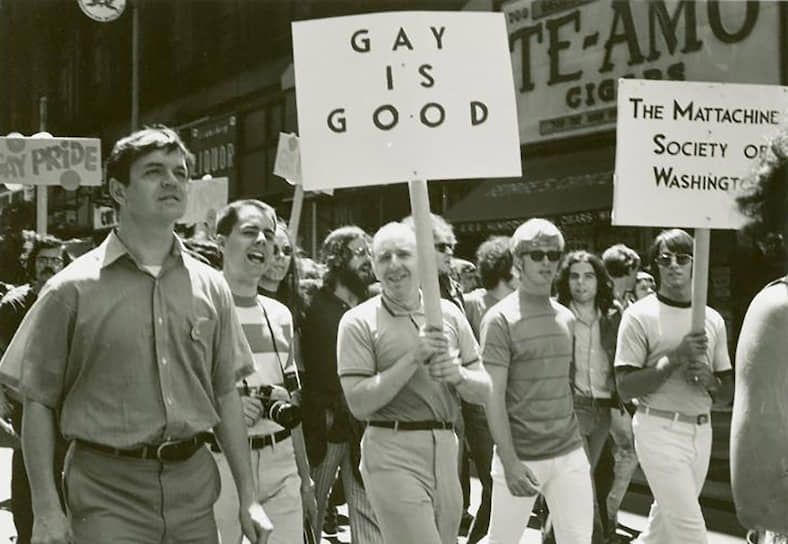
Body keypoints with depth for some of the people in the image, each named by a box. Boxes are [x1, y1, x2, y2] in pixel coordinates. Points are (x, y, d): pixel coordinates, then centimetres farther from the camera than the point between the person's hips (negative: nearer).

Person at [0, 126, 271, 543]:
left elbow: (225, 395, 10)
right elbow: (38, 401, -3)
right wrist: (46, 510, -8)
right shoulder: (72, 289, -5)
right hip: (107, 493, -3)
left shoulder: (210, 286, 6)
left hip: (193, 483, 4)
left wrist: (248, 499, 8)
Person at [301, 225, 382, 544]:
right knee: (310, 516, 10)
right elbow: (303, 369, -6)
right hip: (323, 428, -3)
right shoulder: (315, 309, -3)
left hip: (364, 430, 3)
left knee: (370, 515, 2)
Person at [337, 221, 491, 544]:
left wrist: (458, 375, -13)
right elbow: (359, 404, -12)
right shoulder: (359, 321, -4)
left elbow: (483, 391, 9)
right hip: (392, 455, -5)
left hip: (445, 449, 5)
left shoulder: (449, 314, 7)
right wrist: (413, 358, -18)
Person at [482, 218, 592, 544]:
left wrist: (583, 447, 13)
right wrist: (510, 462, -18)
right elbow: (493, 396, -12)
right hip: (520, 457, -5)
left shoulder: (566, 318, 10)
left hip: (570, 455, 5)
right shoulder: (501, 319, -8)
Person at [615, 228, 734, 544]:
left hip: (701, 431, 6)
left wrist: (709, 380, -10)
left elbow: (727, 393, 13)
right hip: (660, 430, -6)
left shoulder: (712, 319, 9)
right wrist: (676, 358, -20)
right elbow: (626, 387, -12)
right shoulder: (640, 316, -7)